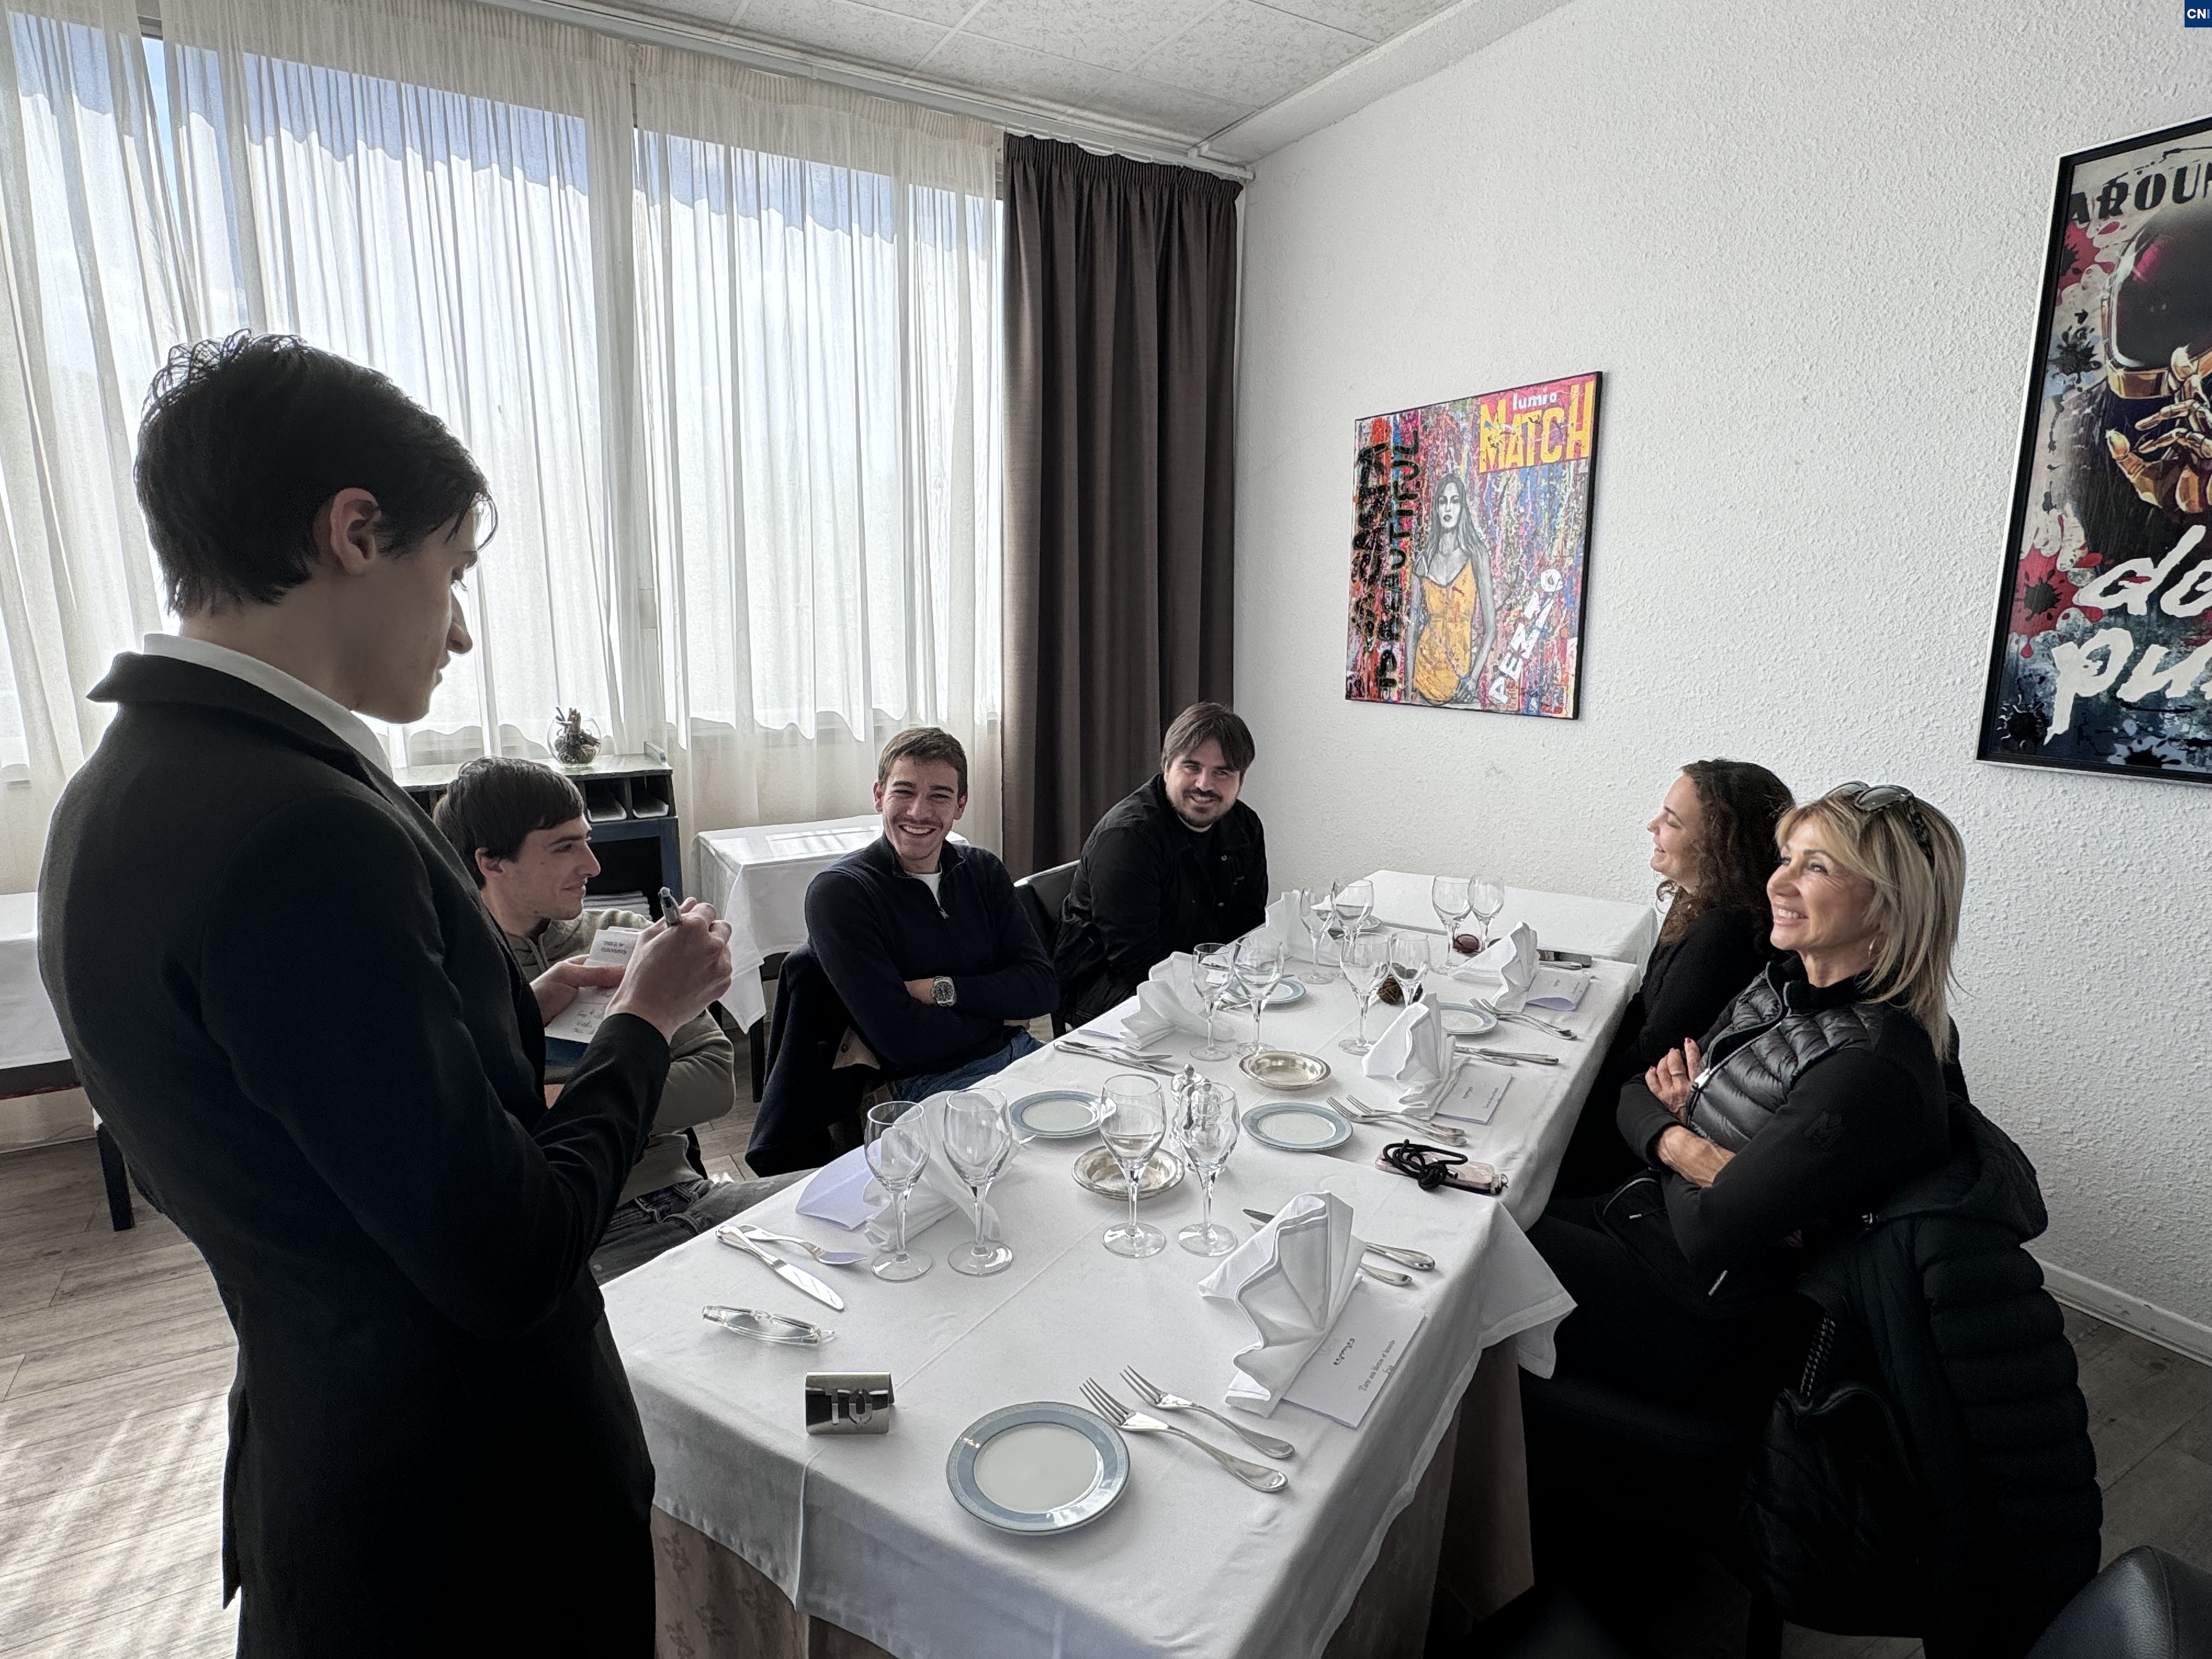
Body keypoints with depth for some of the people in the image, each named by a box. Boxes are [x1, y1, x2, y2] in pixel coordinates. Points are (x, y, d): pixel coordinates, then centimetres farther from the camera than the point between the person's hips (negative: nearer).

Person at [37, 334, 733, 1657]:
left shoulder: (121, 793, -1)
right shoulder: (297, 828, -31)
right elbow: (512, 1258, -27)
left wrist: (511, 1012, 8)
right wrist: (646, 1022, -14)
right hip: (465, 1503, -8)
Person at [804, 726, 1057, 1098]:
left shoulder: (983, 871, 9)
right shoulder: (838, 892, -8)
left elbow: (1043, 989, 1)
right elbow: (899, 1037, -16)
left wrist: (944, 990, -12)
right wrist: (998, 1010, -4)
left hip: (1022, 1053, 6)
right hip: (929, 1080, -5)